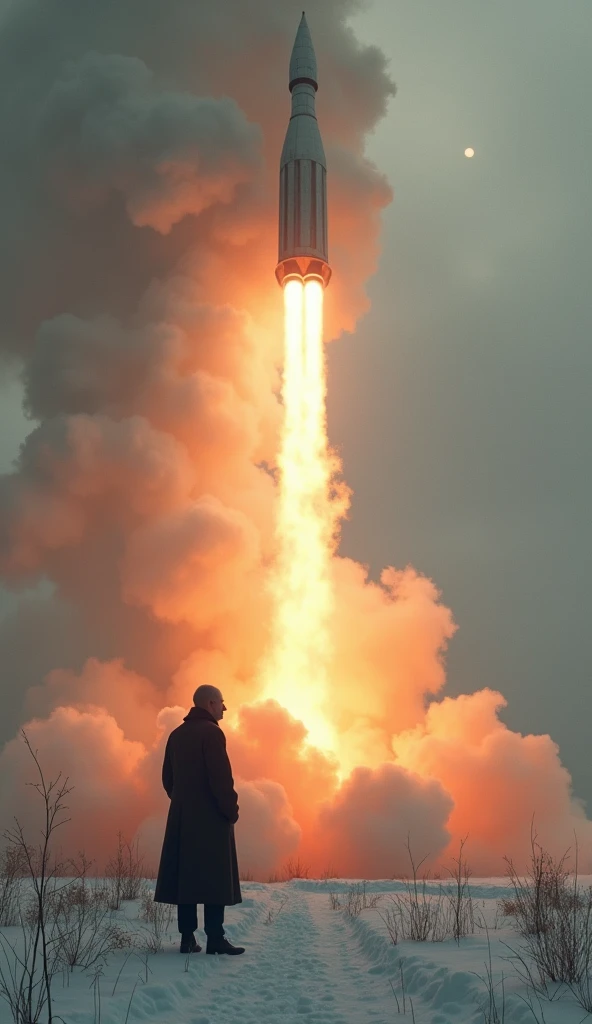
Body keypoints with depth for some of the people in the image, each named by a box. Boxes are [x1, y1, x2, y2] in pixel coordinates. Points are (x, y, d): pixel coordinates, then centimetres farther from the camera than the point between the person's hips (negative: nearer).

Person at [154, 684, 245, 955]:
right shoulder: (211, 732, -10)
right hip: (210, 817, -7)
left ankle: (187, 938, 6)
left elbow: (168, 777, 16)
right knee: (214, 877, -5)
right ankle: (215, 938, -8)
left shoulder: (176, 735, 14)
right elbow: (221, 776, -17)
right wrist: (231, 809, -10)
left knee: (186, 876, 6)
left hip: (182, 815, 7)